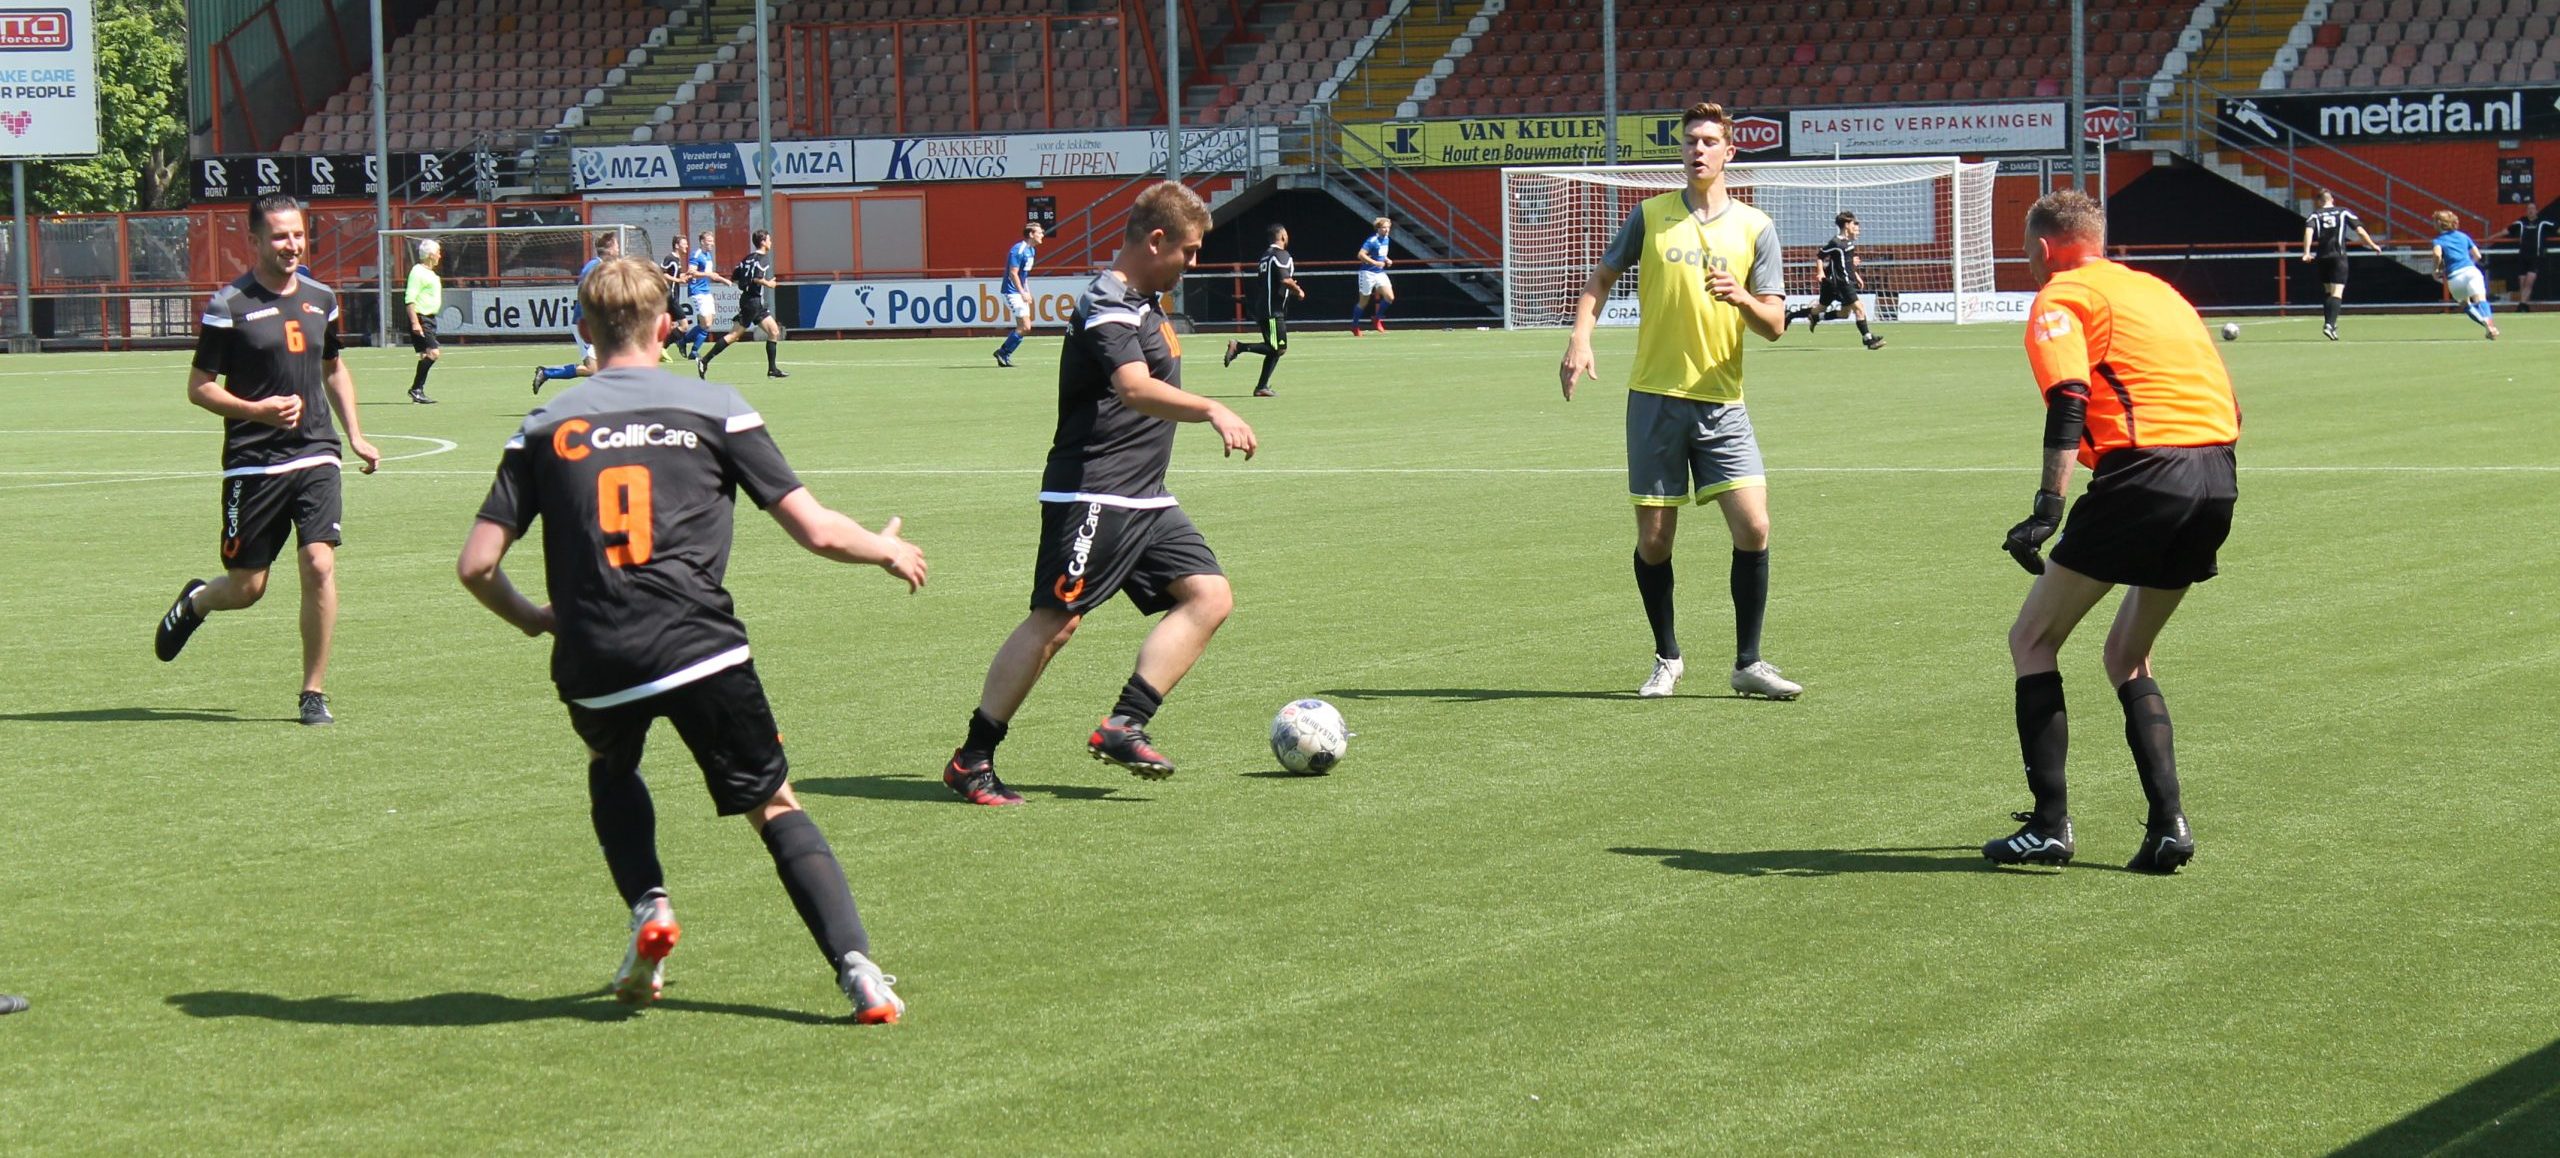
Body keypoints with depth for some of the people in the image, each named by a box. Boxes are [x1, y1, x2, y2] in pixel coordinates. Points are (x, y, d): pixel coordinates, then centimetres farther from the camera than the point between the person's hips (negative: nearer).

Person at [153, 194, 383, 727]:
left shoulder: (321, 299, 11)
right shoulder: (230, 305, -6)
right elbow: (199, 387, -4)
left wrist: (356, 435, 16)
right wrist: (257, 410, -19)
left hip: (315, 455, 3)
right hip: (253, 462, -3)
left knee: (320, 566, -13)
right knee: (246, 588, 2)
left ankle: (313, 693, -1)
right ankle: (195, 602, 40)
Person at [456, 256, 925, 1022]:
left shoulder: (545, 428, 11)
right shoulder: (715, 410, 6)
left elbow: (476, 565, 6)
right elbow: (816, 531, 3)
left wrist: (532, 619, 26)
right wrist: (889, 551, 24)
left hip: (593, 668, 2)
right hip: (701, 649, -1)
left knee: (612, 773, 33)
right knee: (775, 808, 11)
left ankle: (648, 907, 9)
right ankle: (859, 970, -7)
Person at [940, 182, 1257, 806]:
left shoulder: (1143, 304, 18)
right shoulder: (1106, 304, -14)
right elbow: (1135, 388, -31)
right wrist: (1213, 411, -41)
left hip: (1145, 498, 10)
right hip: (1093, 493, -10)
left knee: (1210, 595, -1)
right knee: (1055, 621, -11)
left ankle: (1122, 727, -5)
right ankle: (972, 759, -2)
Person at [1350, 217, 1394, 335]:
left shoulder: (1386, 239, 7)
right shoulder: (1372, 241, -18)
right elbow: (1361, 255, -25)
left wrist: (1387, 260, 6)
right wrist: (1375, 263, -29)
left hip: (1380, 273, 7)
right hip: (1368, 273, -7)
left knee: (1390, 298, -8)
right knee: (1364, 302, 4)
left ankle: (1377, 318, 15)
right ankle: (1354, 326, 22)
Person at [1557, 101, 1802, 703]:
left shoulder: (1754, 227, 4)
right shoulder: (1650, 215, 5)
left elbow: (1775, 325, 2)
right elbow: (1601, 278, 15)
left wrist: (1741, 298, -20)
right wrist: (1580, 337, -2)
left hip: (1722, 403, 0)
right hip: (1654, 398, 0)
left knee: (1753, 527, -11)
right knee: (1654, 539, 2)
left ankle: (1748, 663, 2)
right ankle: (1667, 658, 21)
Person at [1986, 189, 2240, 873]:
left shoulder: (2060, 299, 4)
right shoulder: (2155, 289, 27)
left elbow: (2069, 404, -14)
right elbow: (2226, 403, 25)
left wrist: (2047, 509, -21)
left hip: (2143, 475, -7)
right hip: (2218, 476, 7)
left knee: (2032, 640, 6)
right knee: (2127, 657, 21)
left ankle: (2049, 825, -1)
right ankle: (2167, 825, 7)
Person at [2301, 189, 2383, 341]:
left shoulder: (2314, 215, 7)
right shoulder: (2344, 213, 7)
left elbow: (2308, 231, -11)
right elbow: (2360, 230, 2)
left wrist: (2307, 252, -17)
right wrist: (2372, 246, 12)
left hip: (2322, 257, 2)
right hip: (2339, 257, -2)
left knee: (2327, 291, 20)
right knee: (2337, 293, -7)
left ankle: (2328, 322, 20)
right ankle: (2330, 324, -24)